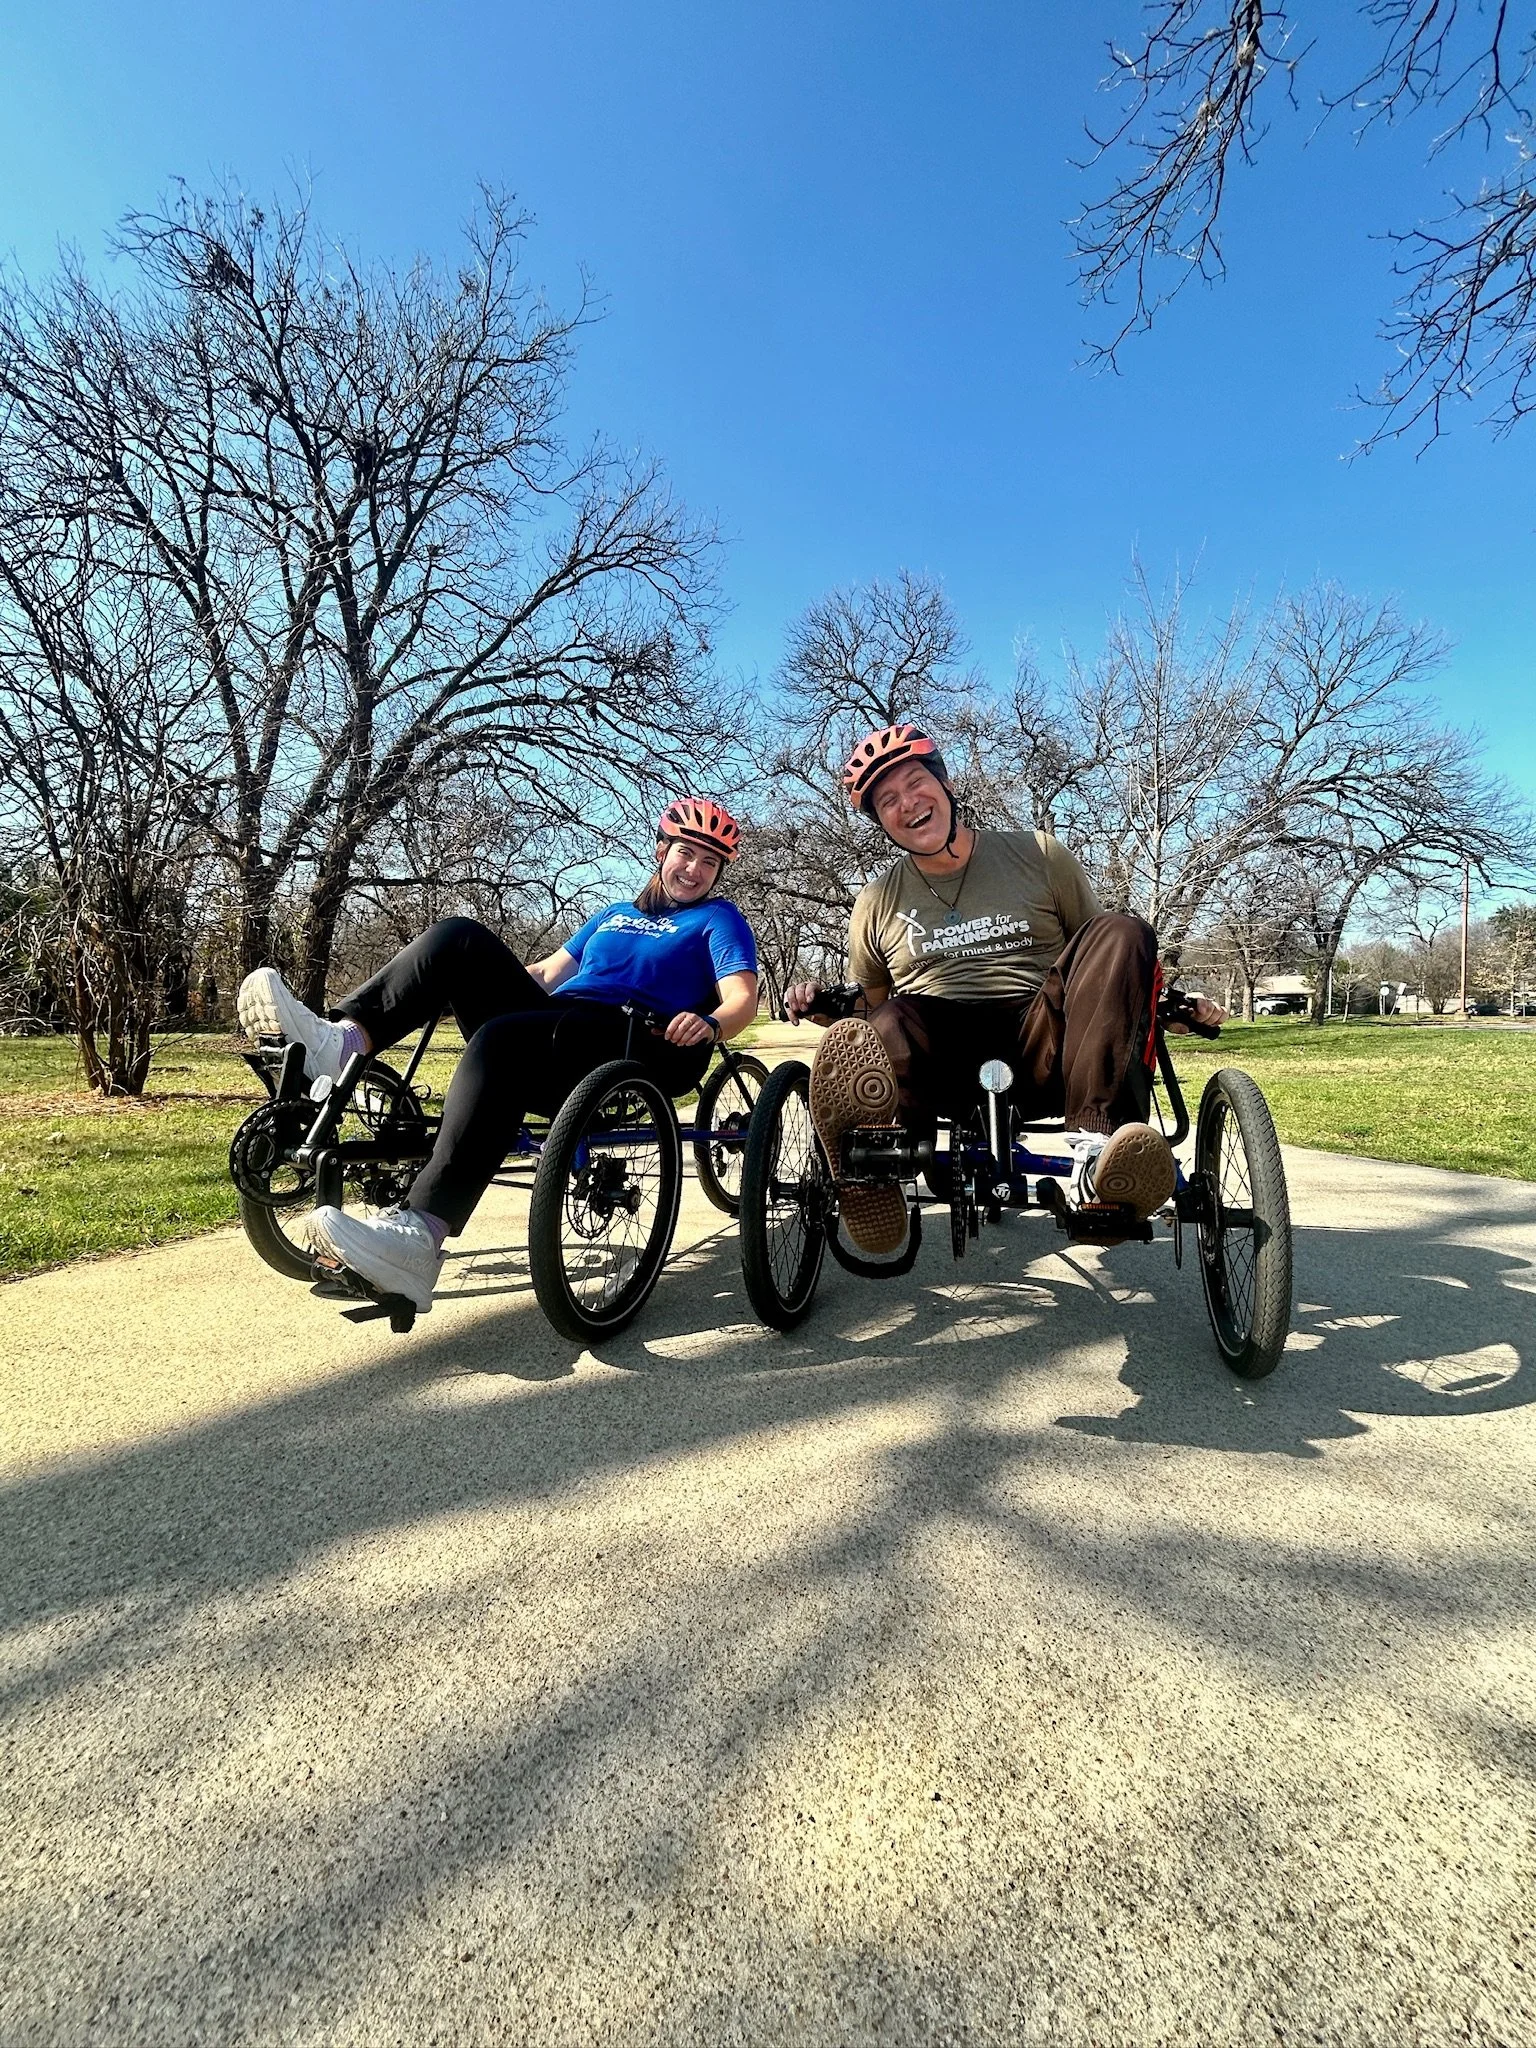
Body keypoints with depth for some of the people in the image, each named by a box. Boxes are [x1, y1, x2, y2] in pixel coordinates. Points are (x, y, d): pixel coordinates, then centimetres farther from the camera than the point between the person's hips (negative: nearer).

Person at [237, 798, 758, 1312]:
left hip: (631, 1051, -6)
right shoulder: (614, 914, 31)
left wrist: (709, 1024, -26)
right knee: (459, 937, -10)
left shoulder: (717, 919, 13)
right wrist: (458, 986, 22)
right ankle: (342, 1039, -31)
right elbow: (548, 973, 31)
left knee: (501, 1040, -36)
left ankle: (419, 1236, -46)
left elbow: (743, 998, -3)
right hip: (550, 1031, 7)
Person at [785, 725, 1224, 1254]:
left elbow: (1111, 958, 19)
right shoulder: (878, 902, 16)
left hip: (1041, 1051, 1)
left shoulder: (1039, 855, 13)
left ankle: (1098, 1149, -39)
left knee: (1123, 932, -25)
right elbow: (867, 1003, 24)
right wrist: (820, 1004, 2)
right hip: (943, 1062, -1)